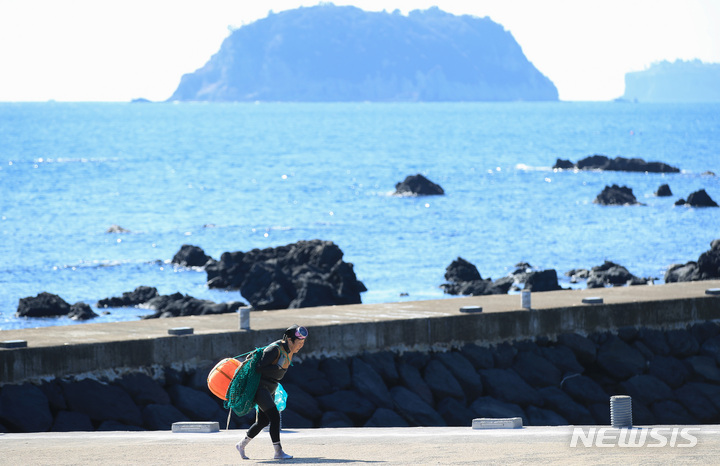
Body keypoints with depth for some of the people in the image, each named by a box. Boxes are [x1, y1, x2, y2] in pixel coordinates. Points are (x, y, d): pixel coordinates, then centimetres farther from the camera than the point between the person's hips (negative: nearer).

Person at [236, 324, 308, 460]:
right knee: (274, 417, -18)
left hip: (270, 389, 9)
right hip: (260, 387, -9)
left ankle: (242, 445, 30)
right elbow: (259, 368, -25)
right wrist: (277, 367, -31)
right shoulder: (275, 349, -23)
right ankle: (278, 451, -17)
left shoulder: (291, 351, 4)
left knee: (263, 421, 14)